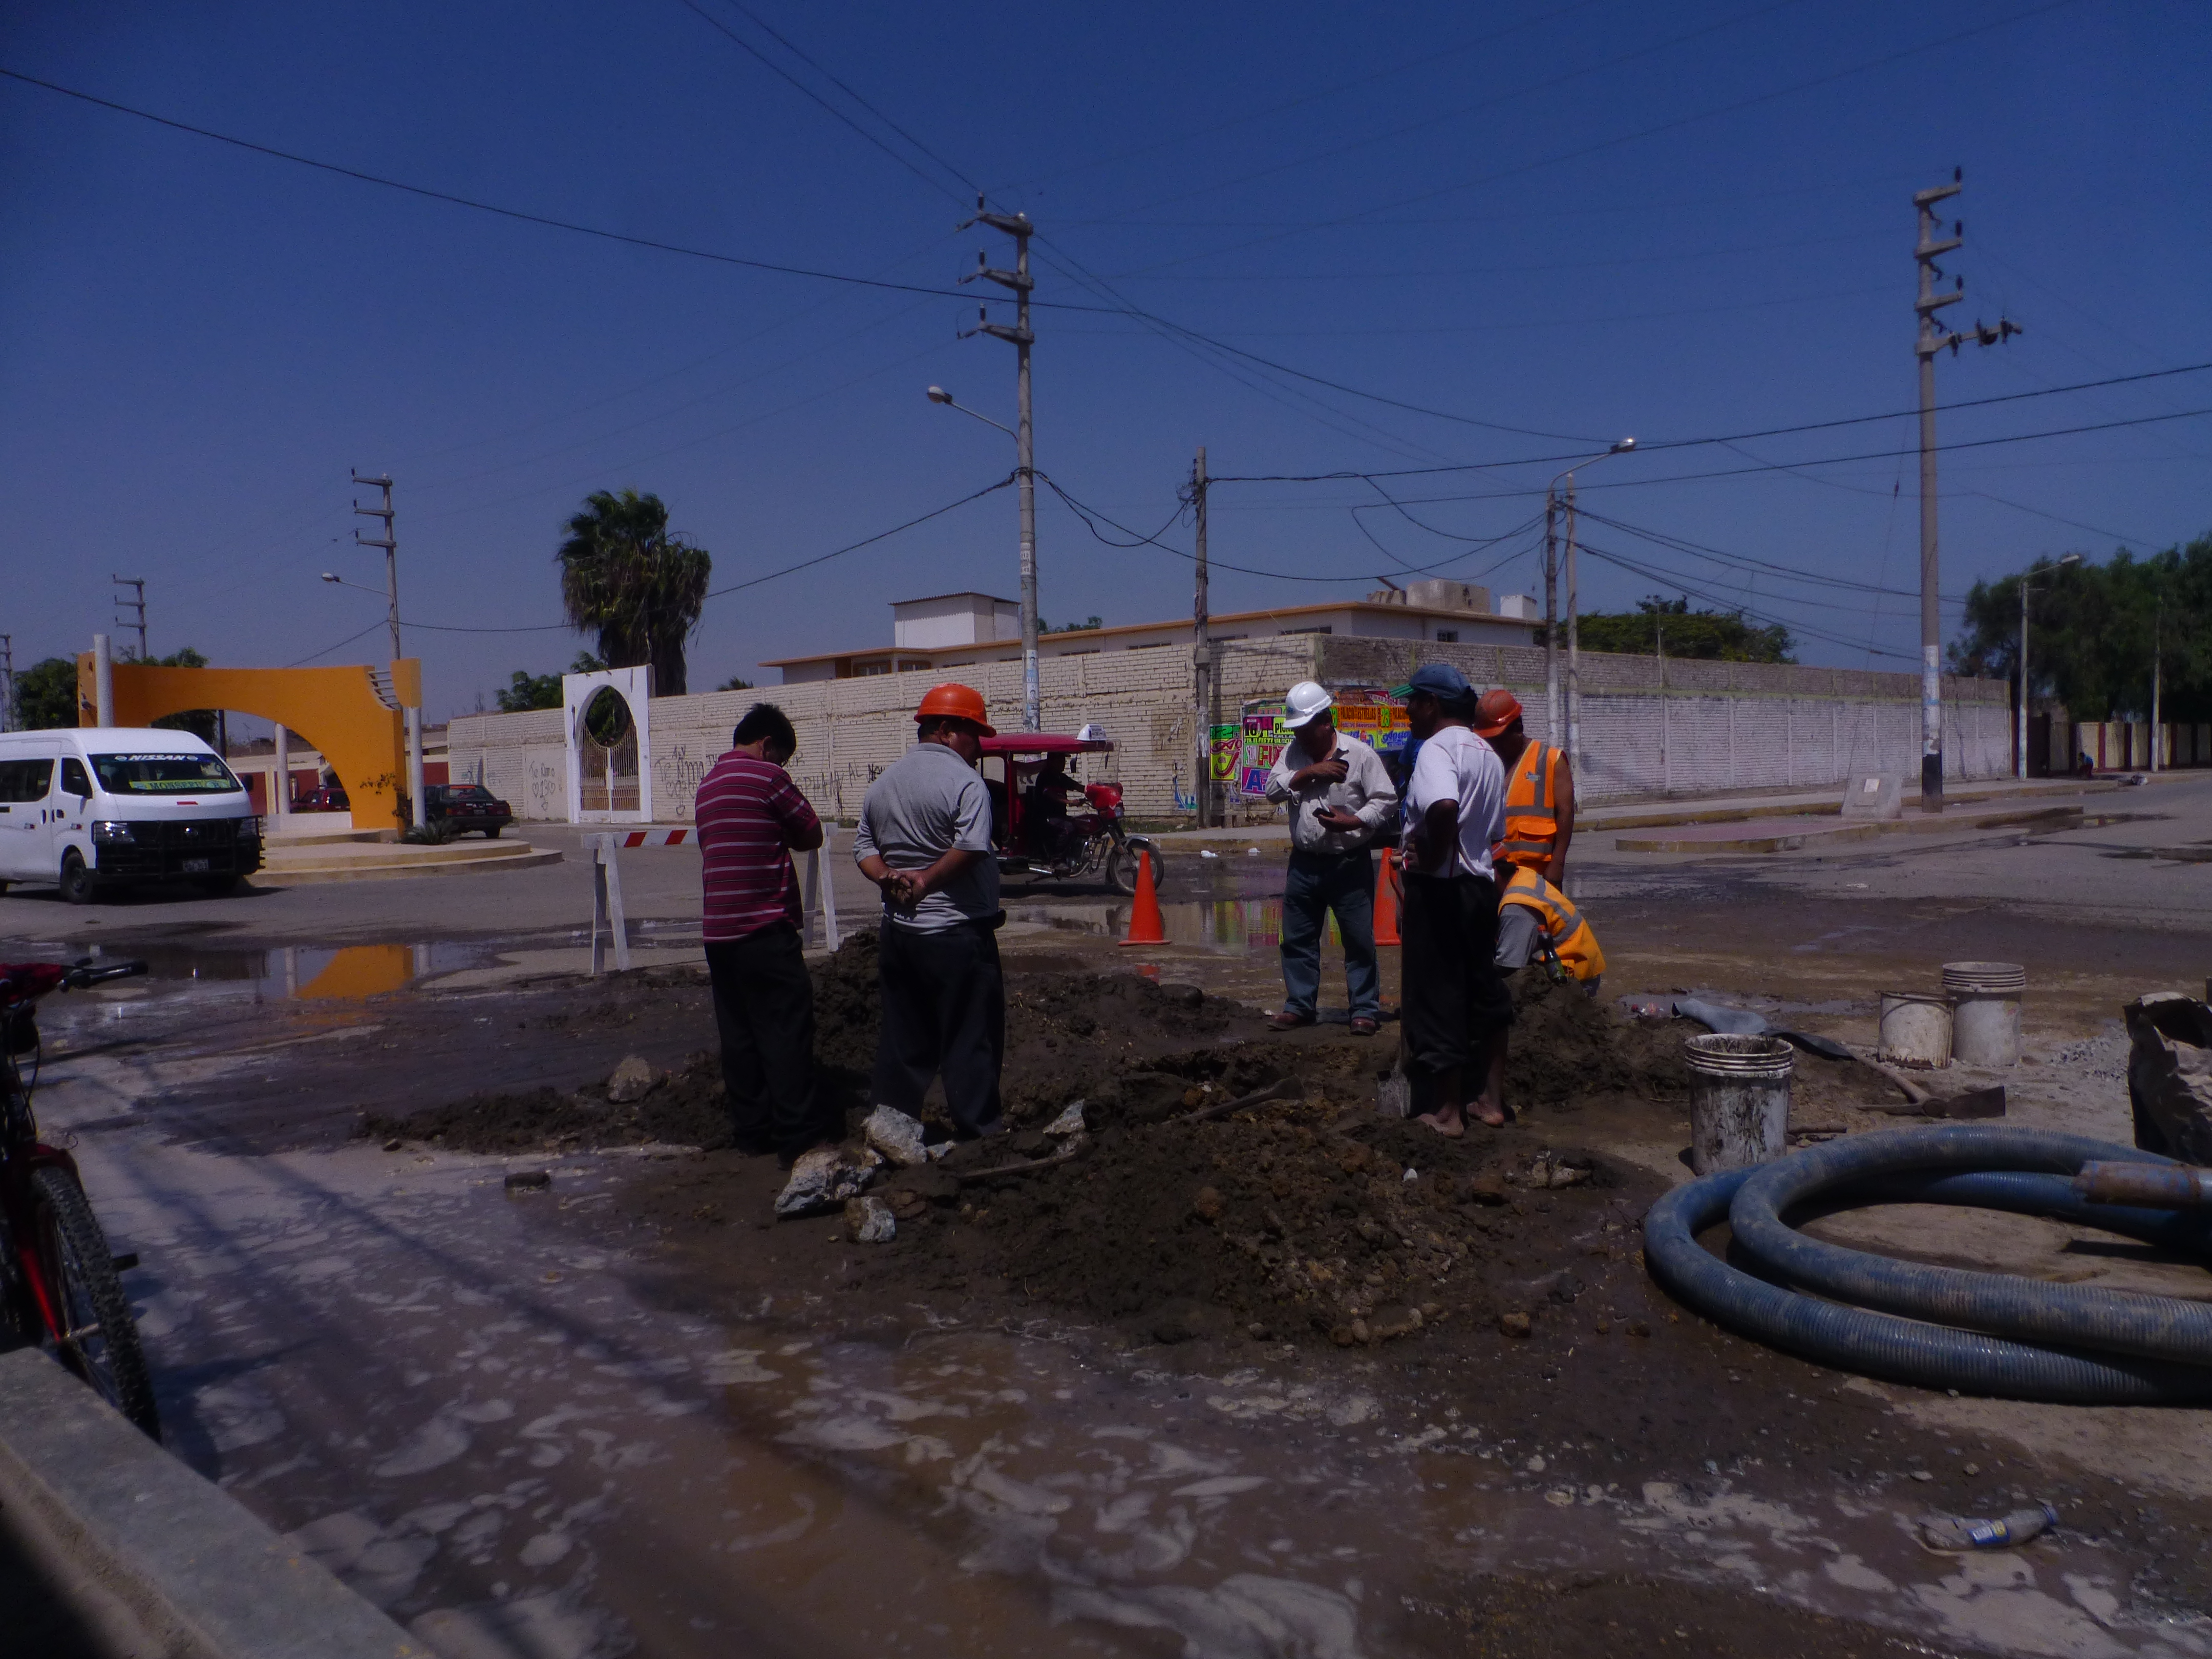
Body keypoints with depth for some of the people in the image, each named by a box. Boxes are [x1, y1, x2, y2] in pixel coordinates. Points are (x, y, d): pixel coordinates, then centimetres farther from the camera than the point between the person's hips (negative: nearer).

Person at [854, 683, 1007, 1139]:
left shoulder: (882, 783, 12)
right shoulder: (963, 781, -14)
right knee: (971, 1032, 3)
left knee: (903, 1032, 14)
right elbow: (971, 847, -25)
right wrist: (926, 881, -14)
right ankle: (978, 1124, 10)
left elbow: (864, 847, 10)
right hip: (957, 931, -7)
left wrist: (890, 878, -5)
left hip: (898, 928, 7)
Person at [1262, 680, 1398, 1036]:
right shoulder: (1293, 753, 6)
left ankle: (1365, 1009, 11)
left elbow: (1386, 800, -7)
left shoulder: (1360, 754, -7)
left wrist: (1353, 821, -20)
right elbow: (1272, 790, -4)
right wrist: (1307, 772, -16)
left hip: (1350, 863, -4)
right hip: (1304, 863, 4)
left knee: (1359, 939, 2)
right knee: (1298, 939, 10)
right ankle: (1300, 1005, 22)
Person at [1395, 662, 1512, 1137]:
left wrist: (1430, 858, -22)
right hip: (1481, 884, 9)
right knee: (1484, 991, 16)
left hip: (1438, 887, -9)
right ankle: (1491, 1100, 25)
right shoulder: (1487, 754, 14)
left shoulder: (1437, 748, -16)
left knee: (1437, 995, 1)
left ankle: (1447, 1112, 9)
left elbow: (1444, 806, -36)